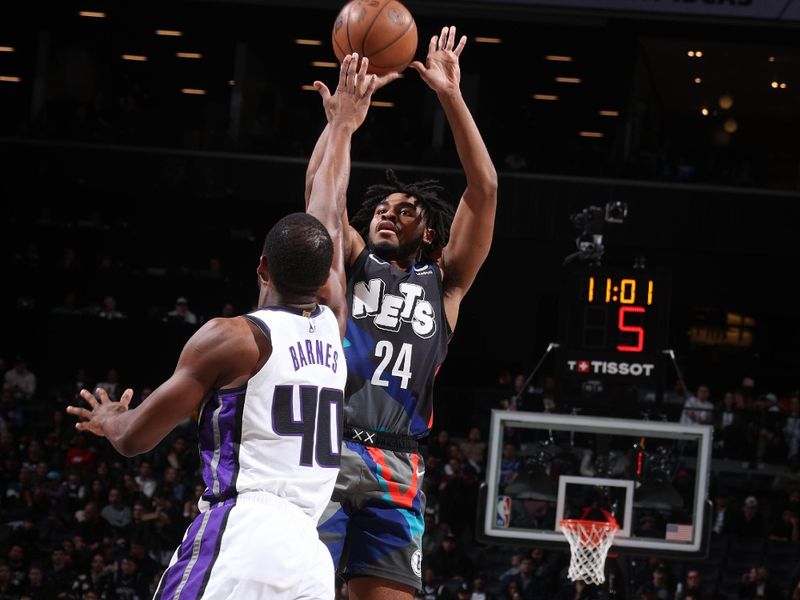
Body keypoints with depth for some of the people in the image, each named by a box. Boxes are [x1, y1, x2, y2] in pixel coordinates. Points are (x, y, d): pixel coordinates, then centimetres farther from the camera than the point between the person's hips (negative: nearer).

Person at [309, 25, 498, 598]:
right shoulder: (352, 265, 18)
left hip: (396, 468, 2)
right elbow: (320, 183, 5)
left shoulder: (444, 283, 20)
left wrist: (451, 95, 7)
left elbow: (484, 190, 11)